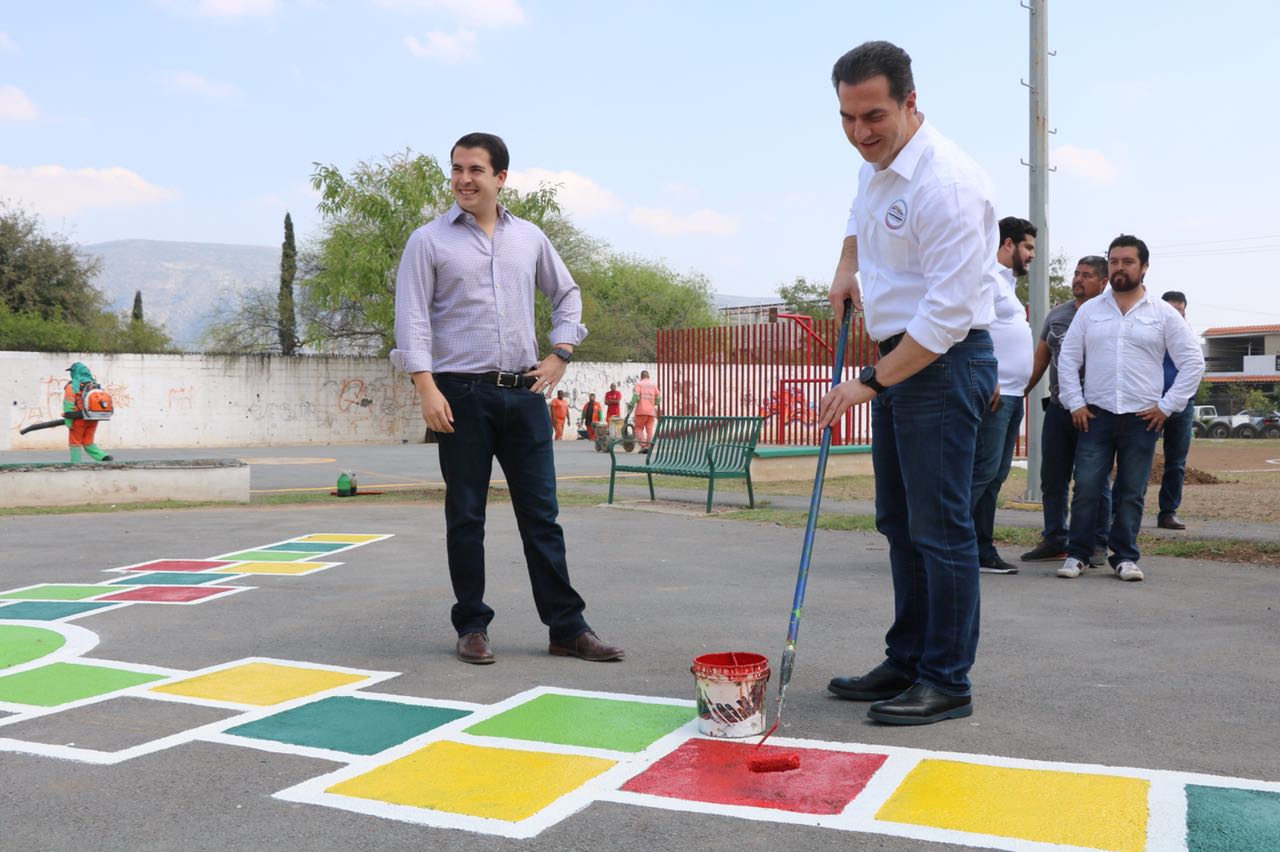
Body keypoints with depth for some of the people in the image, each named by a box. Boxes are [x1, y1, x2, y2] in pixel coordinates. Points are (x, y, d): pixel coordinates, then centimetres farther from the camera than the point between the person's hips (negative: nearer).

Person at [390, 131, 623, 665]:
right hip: (462, 394, -3)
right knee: (465, 517, 4)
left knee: (542, 514, 5)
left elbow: (566, 294, 24)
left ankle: (567, 628, 12)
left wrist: (560, 353, 11)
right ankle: (471, 627, 16)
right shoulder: (429, 241, 1)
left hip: (525, 392, 3)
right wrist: (426, 387, -15)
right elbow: (412, 319, -5)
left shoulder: (529, 237, 12)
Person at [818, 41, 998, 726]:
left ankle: (947, 681, 4)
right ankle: (906, 662, 24)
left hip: (944, 363, -10)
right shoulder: (877, 163, 8)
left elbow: (947, 314, -25)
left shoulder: (945, 182, -21)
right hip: (898, 359, 10)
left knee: (939, 527, -7)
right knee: (900, 523, 13)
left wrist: (871, 383, -20)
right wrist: (846, 268, 14)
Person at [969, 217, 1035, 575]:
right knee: (983, 470, -13)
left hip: (1011, 395, 10)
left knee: (994, 476, 9)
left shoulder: (1006, 281, 24)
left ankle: (983, 553, 12)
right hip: (993, 392, -10)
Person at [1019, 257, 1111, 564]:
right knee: (1052, 480, 8)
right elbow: (1040, 359, 18)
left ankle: (1097, 545, 8)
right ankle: (1054, 542, 16)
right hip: (1057, 409, 6)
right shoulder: (1056, 314, 14)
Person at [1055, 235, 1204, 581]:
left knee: (1132, 493, 4)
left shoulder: (1164, 313, 4)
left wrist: (1167, 406, -1)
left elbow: (1192, 362, 5)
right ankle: (1077, 554, 6)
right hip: (1095, 415, 1)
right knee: (1086, 488, -3)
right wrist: (1075, 404, 1)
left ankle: (1125, 557, 12)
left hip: (1142, 419, 0)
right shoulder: (1089, 311, 8)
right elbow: (1068, 359, 9)